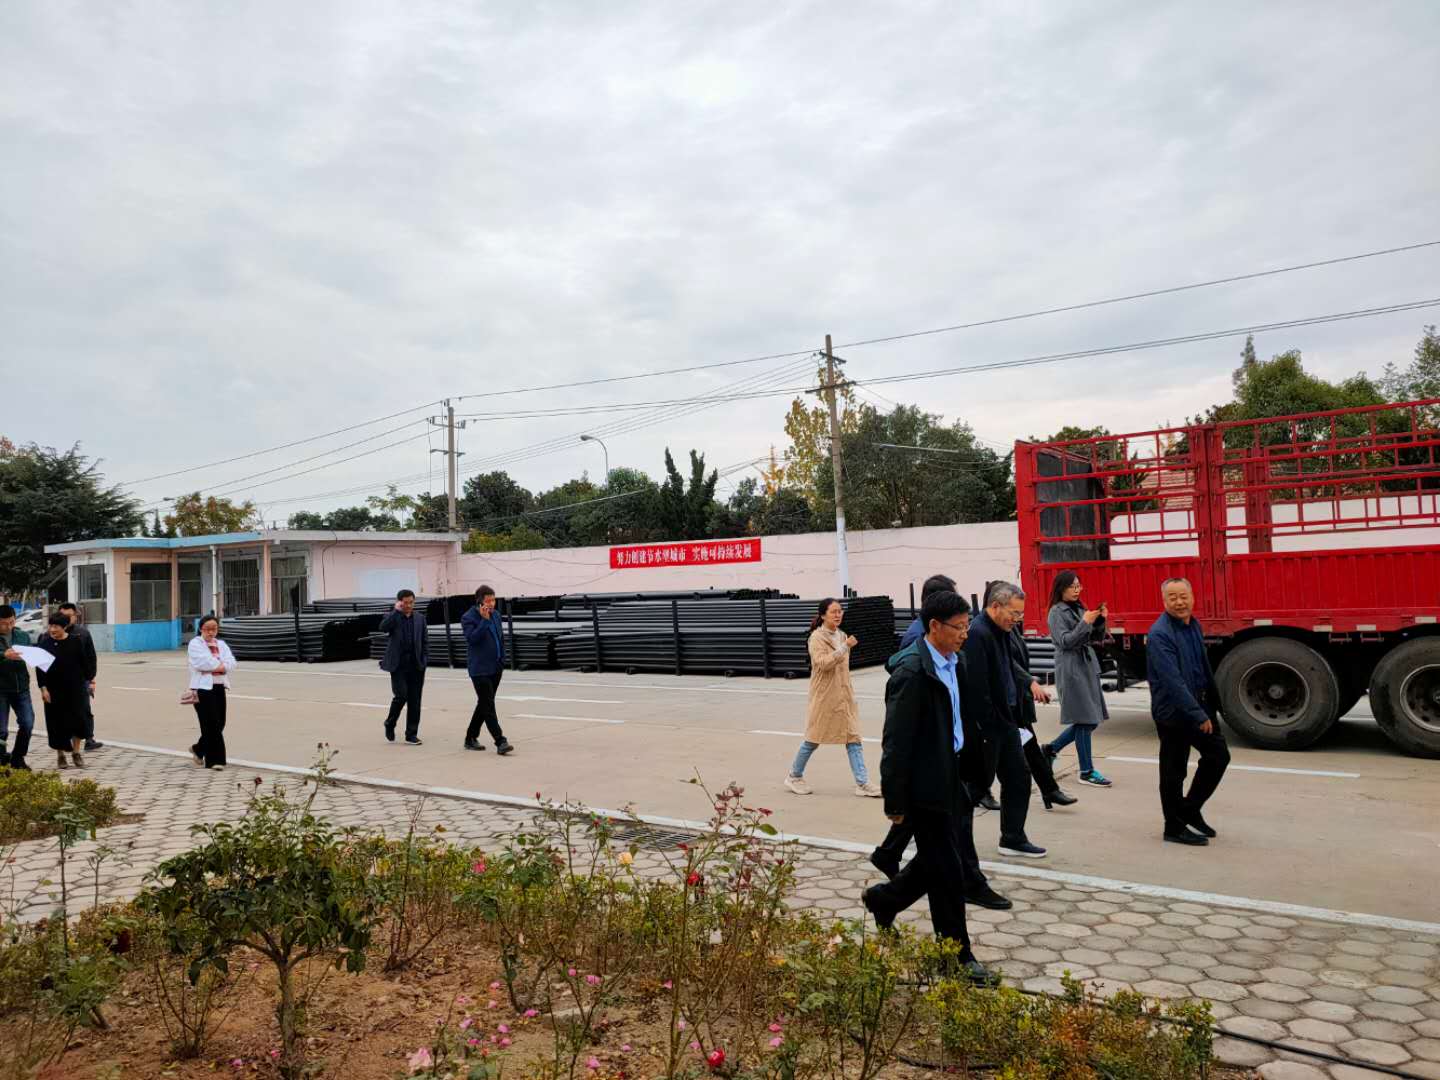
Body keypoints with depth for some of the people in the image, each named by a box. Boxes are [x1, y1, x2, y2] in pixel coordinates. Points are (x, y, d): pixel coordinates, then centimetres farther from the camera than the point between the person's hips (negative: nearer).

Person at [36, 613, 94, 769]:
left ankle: (76, 752, 15)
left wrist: (88, 680, 4)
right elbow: (39, 668, -1)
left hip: (75, 688, 0)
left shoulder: (76, 641, -2)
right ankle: (60, 755, 18)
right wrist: (43, 688, -7)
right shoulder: (45, 644, -2)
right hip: (54, 690, 0)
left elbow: (84, 663, 5)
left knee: (78, 719, -2)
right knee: (57, 722, 5)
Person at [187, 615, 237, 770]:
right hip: (203, 688, -6)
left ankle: (199, 750, 29)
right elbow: (203, 663, -18)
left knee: (220, 723, 6)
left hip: (219, 687, 6)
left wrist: (215, 666, -14)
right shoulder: (195, 644, -2)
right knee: (212, 724, -8)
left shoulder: (221, 645, 15)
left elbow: (231, 663, 1)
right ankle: (215, 759, 0)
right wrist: (221, 665, -8)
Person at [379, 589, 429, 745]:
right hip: (398, 665, -3)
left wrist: (424, 660, 2)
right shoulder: (392, 616, 0)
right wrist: (396, 611, -19)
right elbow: (383, 628, -22)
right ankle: (390, 724, 16)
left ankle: (411, 734, 11)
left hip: (416, 665, 3)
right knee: (401, 696, -11)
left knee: (414, 700, 3)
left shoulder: (420, 617, 8)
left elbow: (425, 641, 11)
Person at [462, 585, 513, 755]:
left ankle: (471, 739, 27)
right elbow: (472, 638, -24)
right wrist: (484, 620, -25)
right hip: (480, 669, -7)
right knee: (488, 706, -9)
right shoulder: (468, 618, -10)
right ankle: (500, 742, -10)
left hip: (496, 668, 7)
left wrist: (502, 660, 11)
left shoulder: (496, 615, 9)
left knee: (484, 704, 14)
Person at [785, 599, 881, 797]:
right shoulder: (817, 637, -11)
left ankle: (862, 783, 0)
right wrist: (845, 647, -28)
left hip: (844, 695, 6)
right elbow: (823, 663, -24)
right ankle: (794, 777, 23)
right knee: (814, 739, 5)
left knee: (853, 738, -1)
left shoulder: (842, 635, 10)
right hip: (823, 696, -6)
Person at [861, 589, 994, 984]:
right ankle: (957, 954, 18)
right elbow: (896, 741, -19)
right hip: (926, 784, -9)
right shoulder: (912, 671, -21)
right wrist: (895, 801, -17)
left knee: (936, 861, 20)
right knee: (947, 870, 3)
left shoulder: (955, 662, 6)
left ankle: (883, 899, 42)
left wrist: (976, 773, 15)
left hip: (954, 777, 9)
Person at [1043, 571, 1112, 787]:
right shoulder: (1057, 612, -7)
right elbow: (1065, 642, -16)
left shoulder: (1079, 608, 14)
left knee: (1089, 720, 10)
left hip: (1088, 666, 8)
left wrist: (1100, 620, -4)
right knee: (1085, 720, -6)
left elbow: (1096, 638, 13)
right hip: (1071, 670, -8)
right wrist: (1085, 622, -21)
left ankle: (1052, 749, 24)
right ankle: (1086, 772, 2)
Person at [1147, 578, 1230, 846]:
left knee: (1219, 755, 13)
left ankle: (1190, 809, 28)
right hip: (1172, 711, -8)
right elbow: (1173, 681, -27)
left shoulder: (1194, 625, 6)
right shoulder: (1159, 635, -22)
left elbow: (1204, 667, 16)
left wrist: (1212, 705, 17)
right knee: (1173, 771, 2)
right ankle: (1174, 827, 17)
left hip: (1199, 705, 9)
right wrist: (1198, 716, -27)